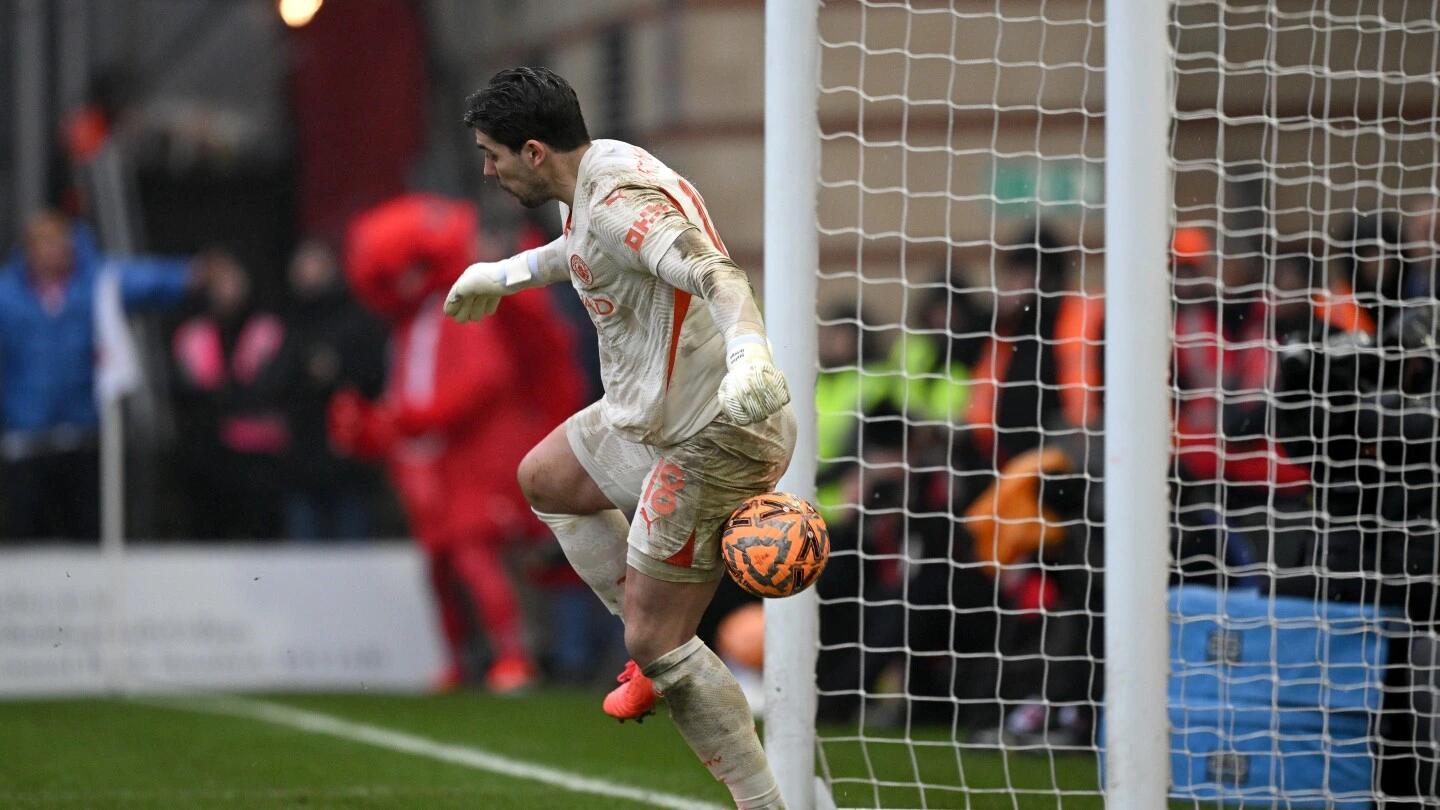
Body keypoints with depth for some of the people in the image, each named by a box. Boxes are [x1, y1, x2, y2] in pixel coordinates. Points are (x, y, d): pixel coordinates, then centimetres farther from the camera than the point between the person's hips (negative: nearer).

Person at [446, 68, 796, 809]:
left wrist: (749, 350, -59)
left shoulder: (621, 201, -23)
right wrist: (506, 274, 50)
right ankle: (660, 656, 29)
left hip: (713, 440, -11)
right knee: (543, 478, 30)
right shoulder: (599, 171, 8)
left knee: (655, 644, -6)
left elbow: (714, 272, -39)